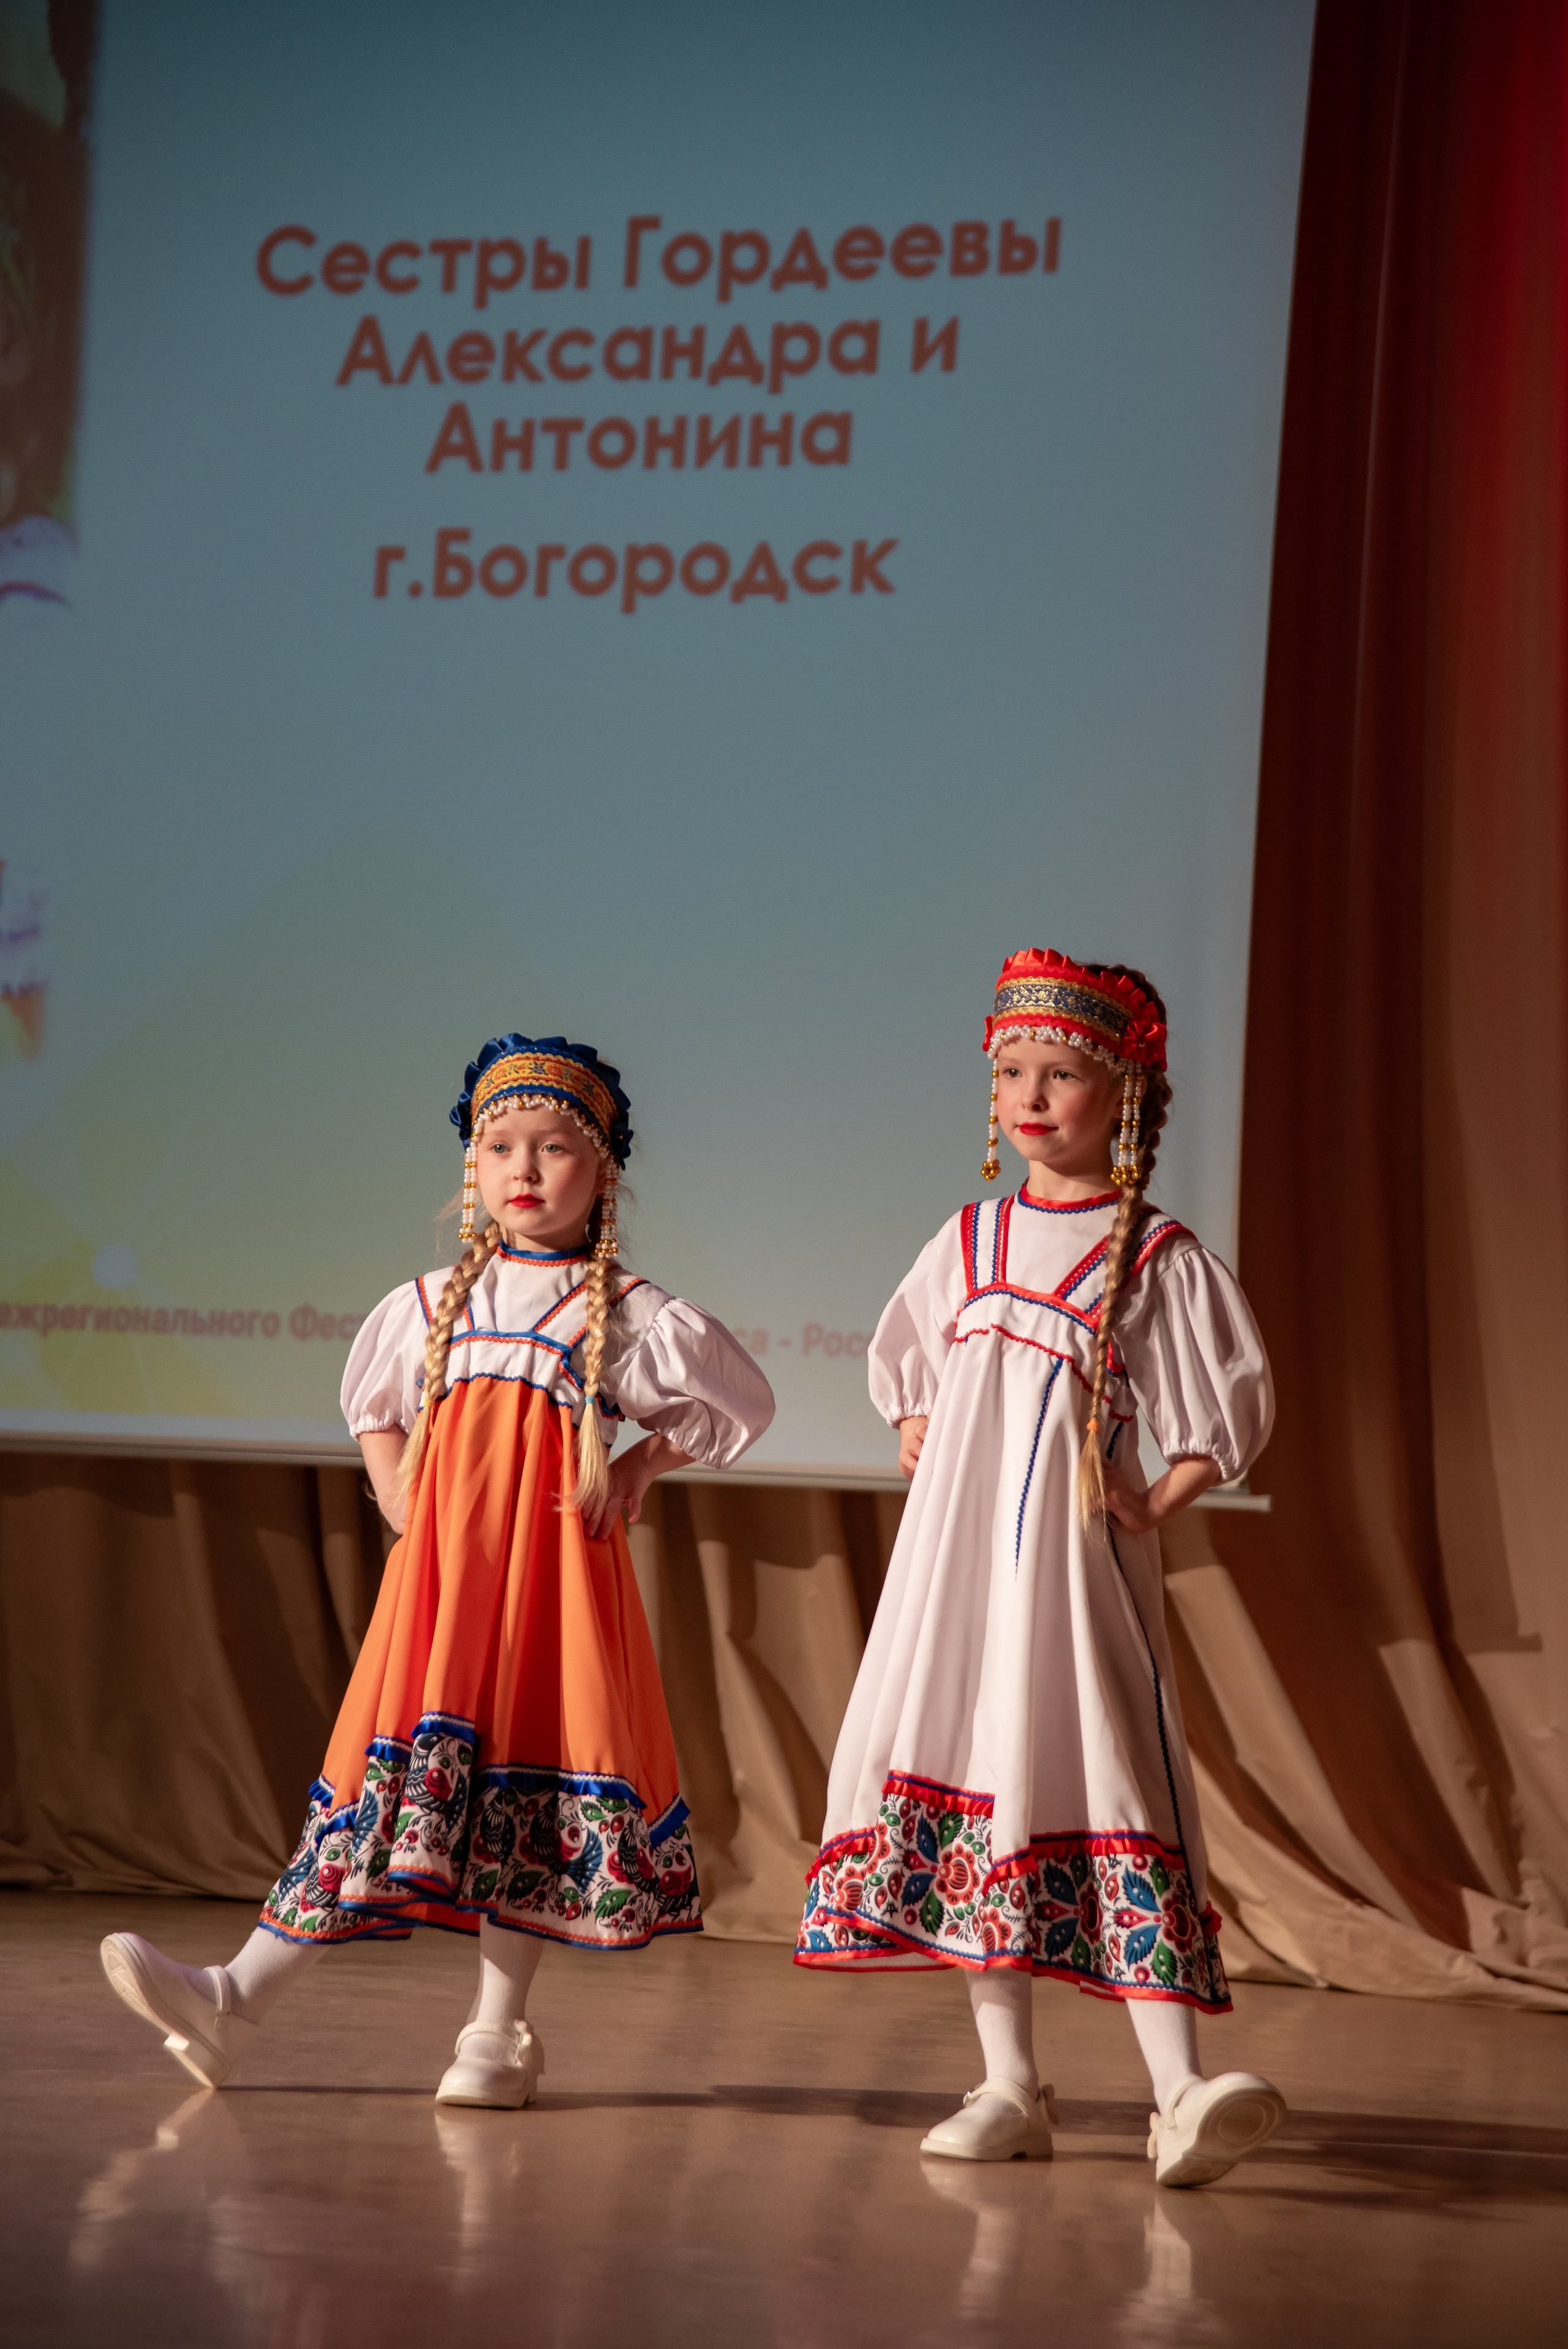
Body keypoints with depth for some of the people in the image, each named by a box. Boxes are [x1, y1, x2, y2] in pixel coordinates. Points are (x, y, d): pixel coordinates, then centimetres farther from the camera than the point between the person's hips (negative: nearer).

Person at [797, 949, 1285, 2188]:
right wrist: (922, 1444, 13)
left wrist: (1153, 1505, -6)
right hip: (956, 1550, 5)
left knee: (1102, 1775, -16)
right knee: (967, 1791, 4)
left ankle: (1180, 2089, -20)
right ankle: (1011, 2085, 10)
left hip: (1073, 1557, -5)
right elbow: (907, 1364, 29)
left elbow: (1233, 1407, 1)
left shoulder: (1157, 1257, -2)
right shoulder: (969, 1239, 14)